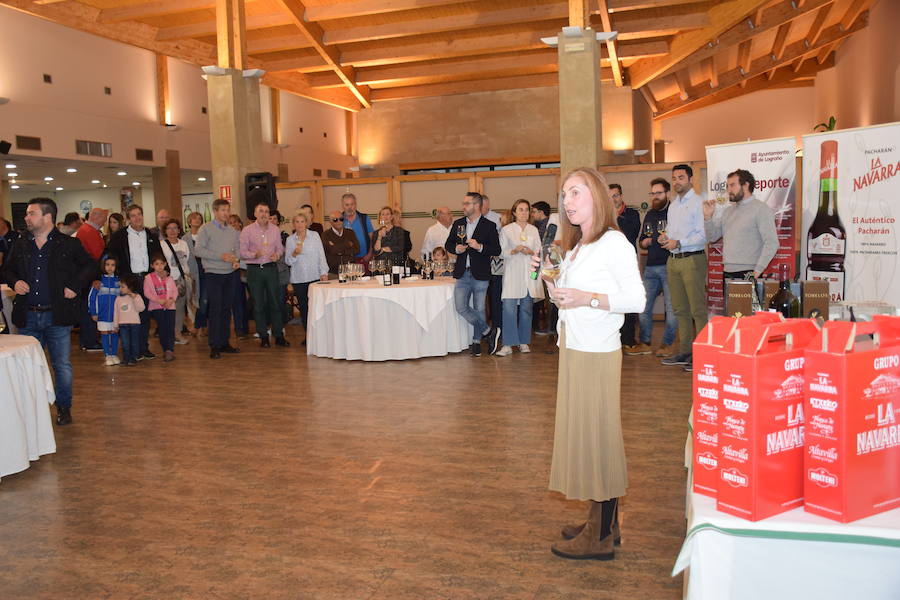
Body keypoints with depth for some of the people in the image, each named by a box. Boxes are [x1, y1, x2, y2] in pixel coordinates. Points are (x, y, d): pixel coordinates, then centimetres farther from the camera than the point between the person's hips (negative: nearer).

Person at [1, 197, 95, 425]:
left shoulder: (69, 244, -3)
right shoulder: (20, 244, 7)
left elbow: (90, 266, 5)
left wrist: (75, 286, -6)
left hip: (57, 315, -3)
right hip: (27, 316, 3)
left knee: (62, 365, 5)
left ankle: (63, 407, 20)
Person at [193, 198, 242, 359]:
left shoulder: (232, 231, 11)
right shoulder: (206, 229, -4)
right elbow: (198, 250, -11)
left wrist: (236, 260, -4)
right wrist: (221, 256, -17)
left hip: (230, 274, 5)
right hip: (213, 274, -5)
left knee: (226, 309, 10)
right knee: (215, 310, -4)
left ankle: (224, 342, 18)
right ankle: (215, 346, 1)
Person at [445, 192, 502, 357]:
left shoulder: (489, 226, -3)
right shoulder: (458, 224, 11)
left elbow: (497, 250, -7)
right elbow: (448, 244, 18)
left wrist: (480, 247, -21)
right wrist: (455, 248, -4)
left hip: (480, 275, -3)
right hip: (462, 274, 4)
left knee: (479, 309, 4)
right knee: (461, 307, -8)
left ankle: (476, 341, 20)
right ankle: (488, 331, 5)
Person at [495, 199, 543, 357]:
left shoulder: (533, 230, 13)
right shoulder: (506, 230, 5)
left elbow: (539, 251, 12)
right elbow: (502, 253, 1)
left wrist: (530, 252, -8)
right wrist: (514, 251, -16)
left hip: (529, 273, 3)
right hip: (512, 273, -3)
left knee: (526, 308, 6)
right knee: (509, 307, -11)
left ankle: (524, 342, 16)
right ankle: (508, 345, -8)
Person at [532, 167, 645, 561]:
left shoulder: (613, 243, -11)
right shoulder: (576, 247, 16)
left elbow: (637, 299, -18)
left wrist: (588, 298, -25)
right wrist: (548, 276, 3)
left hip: (597, 353, -9)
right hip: (573, 350, 9)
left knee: (598, 437, -2)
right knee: (583, 435, 14)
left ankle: (601, 537, 9)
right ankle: (598, 523, 26)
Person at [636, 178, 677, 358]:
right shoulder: (649, 215, 18)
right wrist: (645, 242, 6)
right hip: (651, 267, 6)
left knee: (671, 307, -3)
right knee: (643, 306, 7)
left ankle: (667, 344, 8)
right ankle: (644, 343, 18)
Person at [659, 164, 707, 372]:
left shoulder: (698, 202, -7)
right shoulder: (673, 204, 19)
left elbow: (703, 235, -15)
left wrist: (678, 243, -20)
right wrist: (665, 236, 5)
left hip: (692, 259, -8)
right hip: (673, 260, 8)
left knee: (698, 309, -7)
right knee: (680, 309, 12)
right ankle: (684, 352, 19)